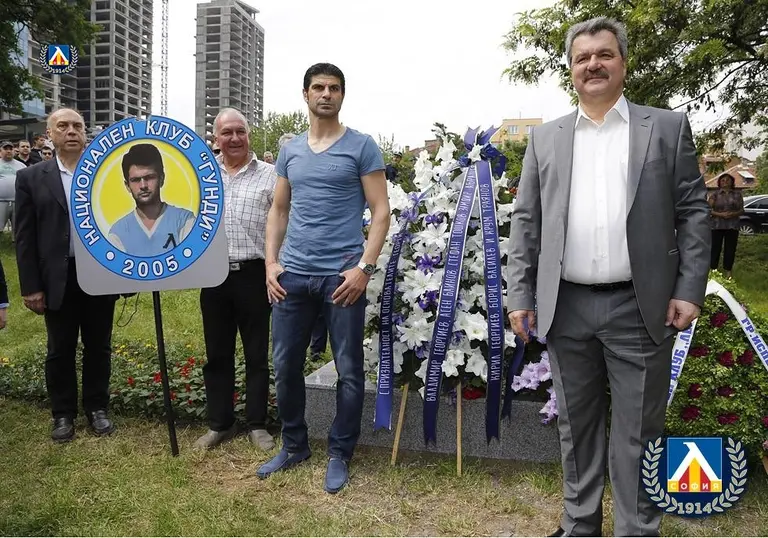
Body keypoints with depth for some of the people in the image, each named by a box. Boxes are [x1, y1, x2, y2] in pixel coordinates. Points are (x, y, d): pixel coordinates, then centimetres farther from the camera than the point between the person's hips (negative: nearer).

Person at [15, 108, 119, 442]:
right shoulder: (31, 178, 3)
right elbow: (25, 236, 1)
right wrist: (30, 287, -4)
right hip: (57, 279, 0)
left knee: (98, 347, 11)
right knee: (60, 351, 11)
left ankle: (97, 408, 27)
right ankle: (63, 414, 26)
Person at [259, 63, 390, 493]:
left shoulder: (361, 146, 0)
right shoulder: (289, 150, 14)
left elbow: (381, 211, -4)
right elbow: (279, 211, 17)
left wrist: (364, 267, -14)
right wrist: (271, 263, 6)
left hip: (342, 275, -4)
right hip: (293, 275, 5)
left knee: (349, 371, 4)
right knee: (286, 366, 11)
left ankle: (340, 455, 21)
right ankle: (294, 445, 30)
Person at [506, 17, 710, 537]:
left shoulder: (668, 127, 5)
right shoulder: (545, 138, 9)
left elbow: (693, 213, 2)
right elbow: (526, 221, 6)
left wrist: (690, 290, -6)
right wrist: (520, 295, 1)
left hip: (639, 308, -2)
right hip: (566, 308, 2)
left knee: (638, 431, 8)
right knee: (577, 425, 15)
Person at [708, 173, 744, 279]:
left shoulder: (737, 194, 9)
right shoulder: (715, 194, 2)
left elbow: (742, 210, 8)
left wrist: (734, 214, -13)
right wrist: (720, 214, -18)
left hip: (732, 226, 2)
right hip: (717, 225, -2)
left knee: (730, 249, 4)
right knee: (715, 248, -2)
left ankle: (728, 272, 13)